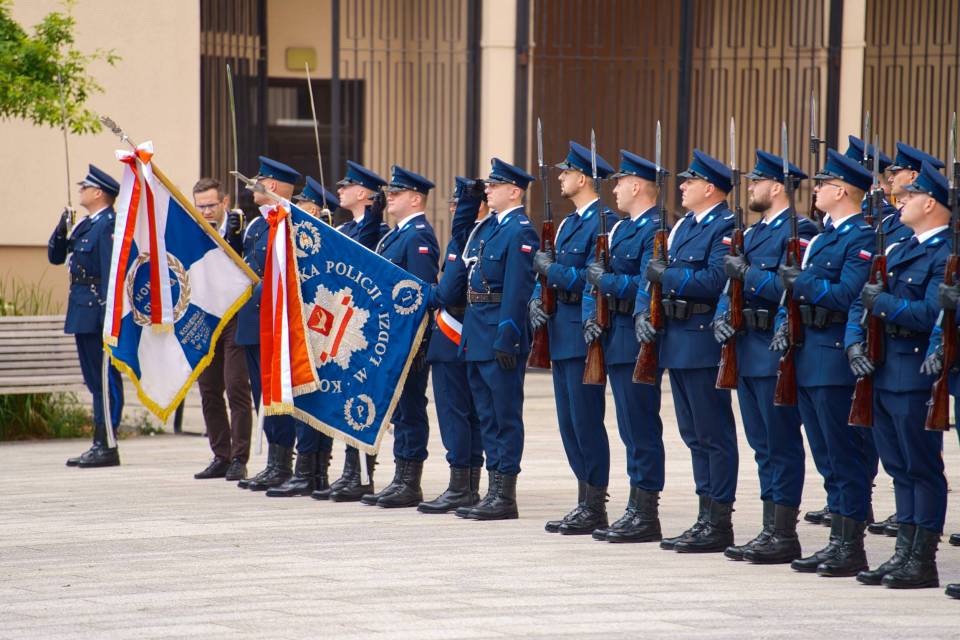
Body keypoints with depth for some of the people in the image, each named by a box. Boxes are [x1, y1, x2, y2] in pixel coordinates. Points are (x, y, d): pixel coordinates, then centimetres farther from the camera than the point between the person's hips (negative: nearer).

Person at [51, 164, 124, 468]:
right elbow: (55, 256, 21)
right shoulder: (85, 225, 17)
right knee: (95, 381, 11)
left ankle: (107, 447, -6)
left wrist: (108, 315, -22)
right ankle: (99, 444, 15)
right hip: (82, 314, 10)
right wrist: (62, 229, 3)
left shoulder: (110, 224, -12)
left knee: (106, 379, -6)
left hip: (97, 314, -10)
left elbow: (112, 271, -18)